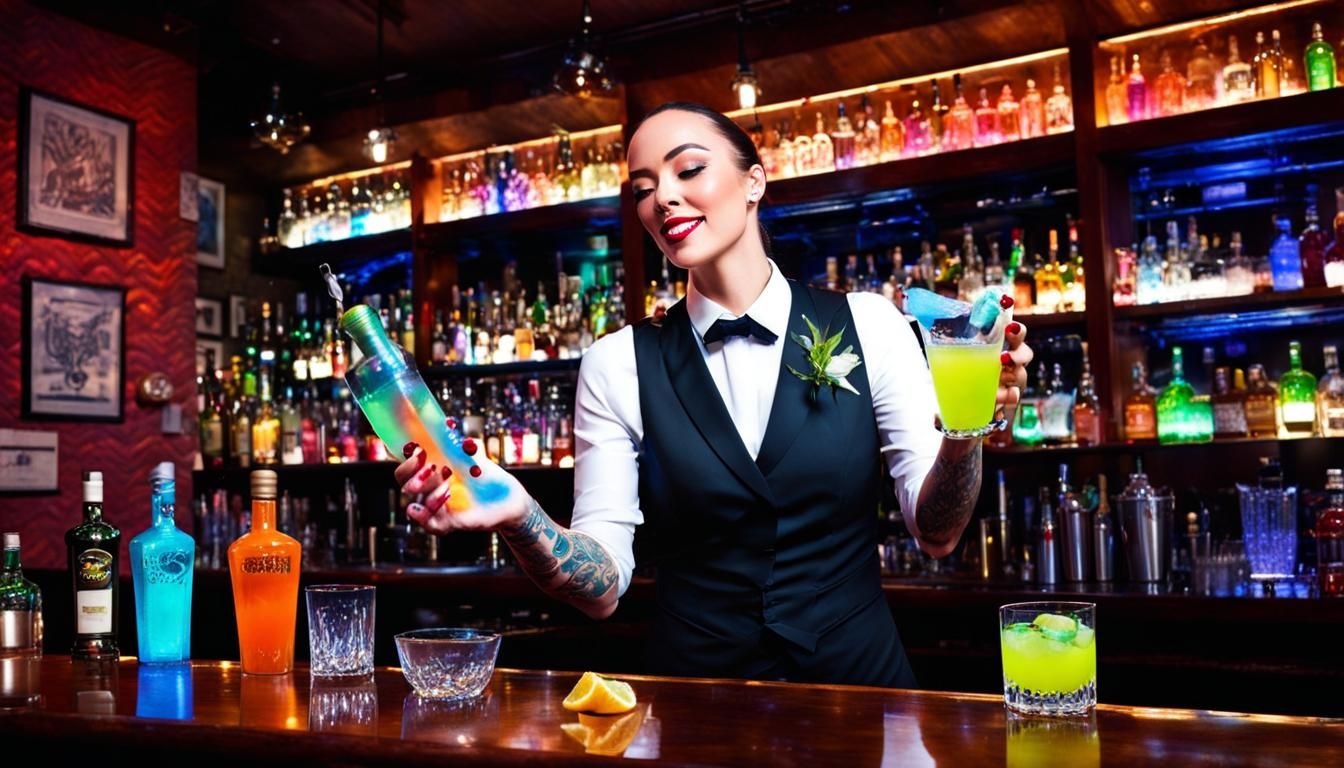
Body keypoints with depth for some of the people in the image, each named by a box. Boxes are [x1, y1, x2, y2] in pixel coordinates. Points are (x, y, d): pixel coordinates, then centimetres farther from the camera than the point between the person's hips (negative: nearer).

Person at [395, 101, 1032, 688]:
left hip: (859, 684, 0)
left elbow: (935, 533, -1)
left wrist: (963, 433, -19)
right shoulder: (618, 364, -1)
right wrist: (519, 519, -24)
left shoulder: (867, 327, -1)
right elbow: (602, 587, -5)